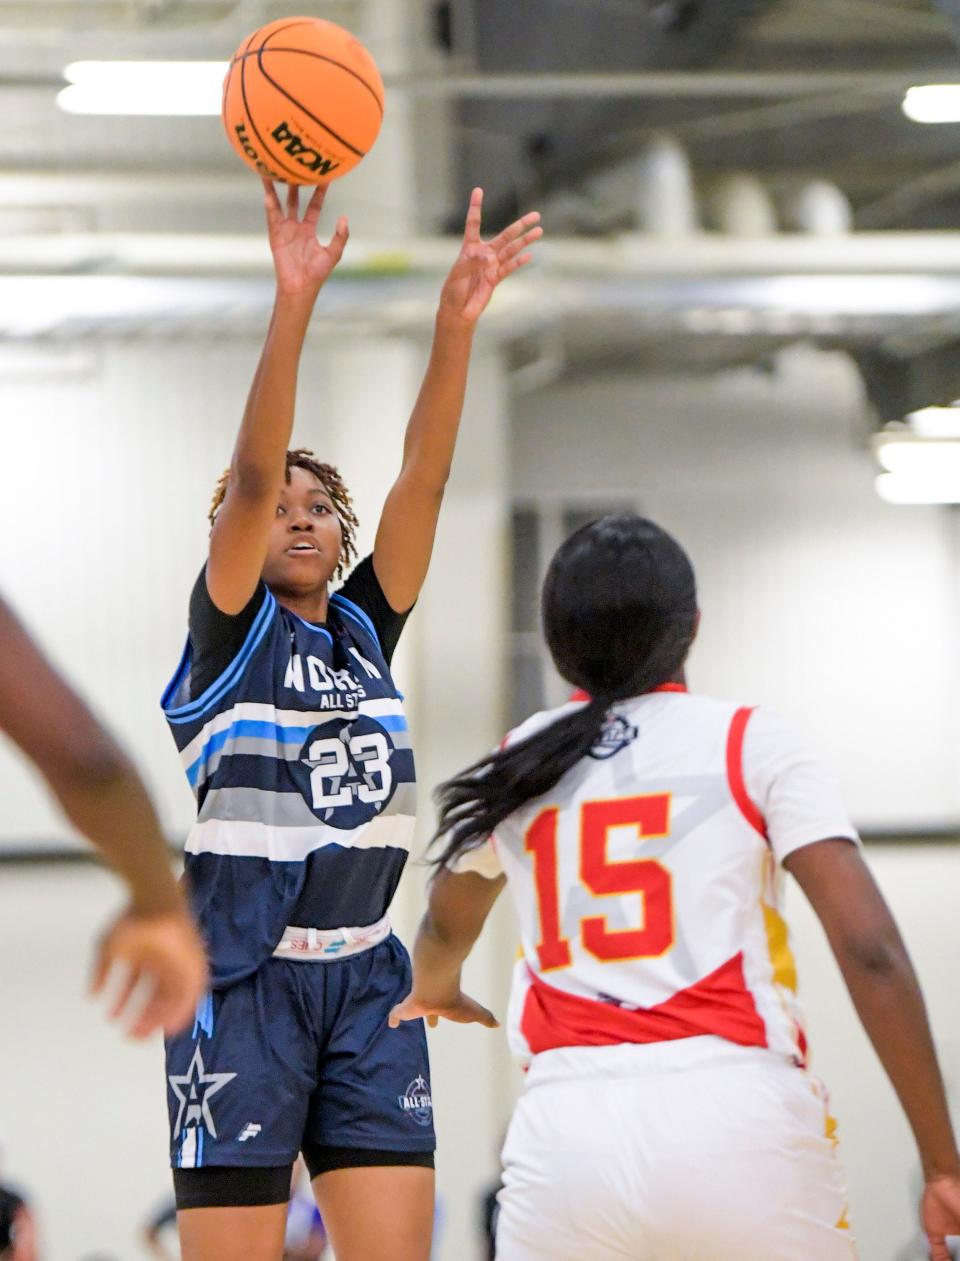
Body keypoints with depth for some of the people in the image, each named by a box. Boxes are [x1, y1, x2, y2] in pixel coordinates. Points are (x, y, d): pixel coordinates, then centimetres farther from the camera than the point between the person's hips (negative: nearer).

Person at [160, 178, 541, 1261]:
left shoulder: (364, 630, 12)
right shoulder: (230, 632, 0)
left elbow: (425, 479, 1)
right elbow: (251, 475, -15)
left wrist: (456, 324, -11)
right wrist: (293, 306, -26)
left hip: (365, 979, 5)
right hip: (243, 982, -5)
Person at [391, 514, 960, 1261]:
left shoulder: (516, 767, 16)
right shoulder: (753, 744, 4)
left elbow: (446, 927, 37)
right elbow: (869, 950, -6)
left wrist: (435, 992, 62)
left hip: (565, 1129, 3)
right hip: (740, 1115, -2)